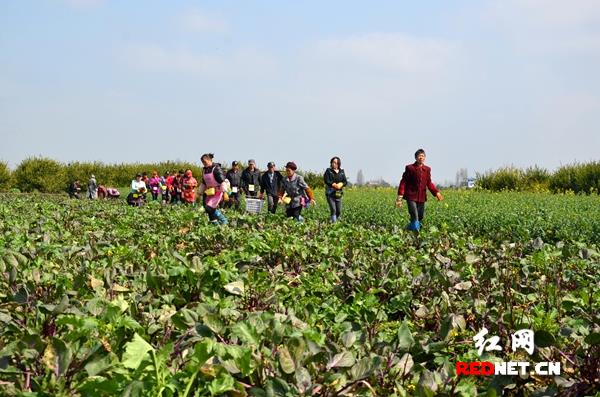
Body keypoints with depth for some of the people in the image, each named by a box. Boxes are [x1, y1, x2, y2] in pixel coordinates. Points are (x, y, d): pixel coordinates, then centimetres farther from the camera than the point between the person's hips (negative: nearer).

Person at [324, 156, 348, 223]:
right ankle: (334, 222, -11)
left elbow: (345, 182, 6)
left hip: (338, 193, 4)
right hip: (330, 193, -4)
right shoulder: (328, 171, -1)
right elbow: (327, 181, -10)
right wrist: (334, 185, -18)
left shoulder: (341, 172, 11)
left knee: (339, 211, 3)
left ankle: (337, 220, 19)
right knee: (333, 210, -13)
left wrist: (340, 184, -14)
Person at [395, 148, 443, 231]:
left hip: (422, 197, 5)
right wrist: (400, 195, -13)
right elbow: (403, 182, -5)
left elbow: (429, 183, 16)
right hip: (411, 196, -5)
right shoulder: (410, 168, -5)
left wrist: (436, 192, 3)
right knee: (415, 217, -14)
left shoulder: (427, 169, 8)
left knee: (420, 217, 9)